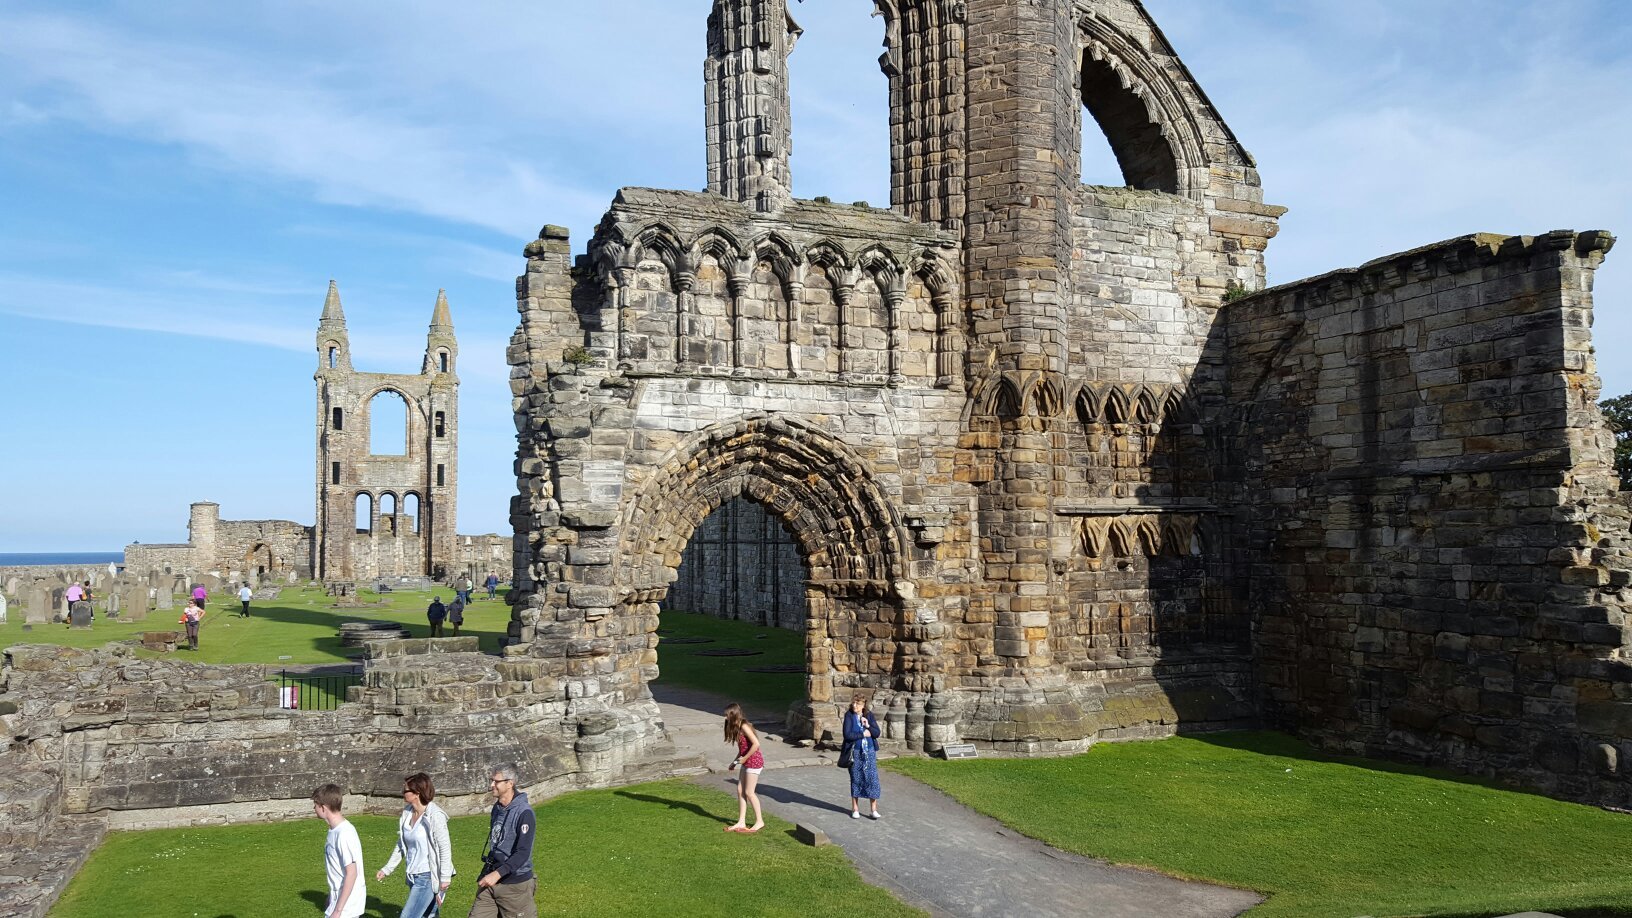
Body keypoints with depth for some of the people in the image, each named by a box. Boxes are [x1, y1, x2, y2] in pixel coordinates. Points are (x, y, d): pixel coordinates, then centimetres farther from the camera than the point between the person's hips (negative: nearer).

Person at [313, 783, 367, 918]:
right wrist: (332, 903, 21)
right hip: (339, 897, 9)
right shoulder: (335, 830, 6)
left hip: (346, 904, -9)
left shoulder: (344, 834, -23)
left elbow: (351, 874, -23)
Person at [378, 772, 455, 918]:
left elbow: (445, 848, -16)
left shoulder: (435, 815, -17)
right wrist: (387, 869, 17)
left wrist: (445, 879, -17)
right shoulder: (407, 814, 5)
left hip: (428, 877, -7)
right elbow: (401, 846, 17)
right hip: (413, 877, 7)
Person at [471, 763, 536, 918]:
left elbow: (523, 853, -22)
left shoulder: (524, 812, -17)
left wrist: (498, 874, -28)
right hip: (490, 882, 7)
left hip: (515, 883, -7)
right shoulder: (497, 809, 9)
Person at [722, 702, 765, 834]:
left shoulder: (743, 726, -19)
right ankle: (741, 823, 14)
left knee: (748, 792, -3)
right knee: (740, 790, 9)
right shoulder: (736, 727, 9)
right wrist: (735, 761, 13)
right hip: (747, 762, 9)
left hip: (754, 761, -9)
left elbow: (756, 744, -26)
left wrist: (744, 758, -19)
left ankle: (759, 821, 9)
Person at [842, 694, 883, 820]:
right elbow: (847, 735, -16)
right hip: (855, 752, -1)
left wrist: (868, 726, -18)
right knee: (855, 779, 8)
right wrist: (863, 734, -13)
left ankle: (874, 810, 7)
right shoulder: (849, 715, -7)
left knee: (872, 779, -1)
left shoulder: (869, 715, 0)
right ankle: (855, 809, 20)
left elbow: (877, 733, -2)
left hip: (869, 752, 2)